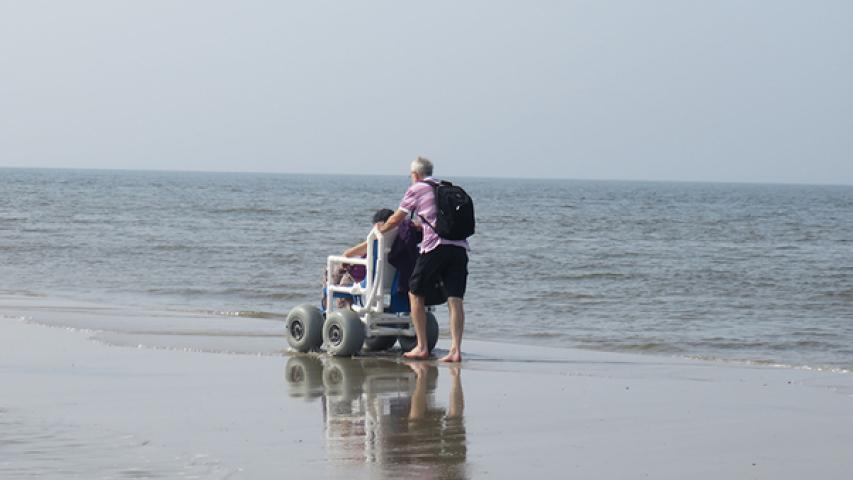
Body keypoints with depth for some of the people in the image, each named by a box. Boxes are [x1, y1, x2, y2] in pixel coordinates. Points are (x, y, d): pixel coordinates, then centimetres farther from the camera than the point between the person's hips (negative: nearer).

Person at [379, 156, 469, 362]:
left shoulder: (416, 189, 9)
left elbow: (397, 218, 16)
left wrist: (382, 229, 34)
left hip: (435, 245, -5)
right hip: (459, 246, 5)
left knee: (416, 293, 10)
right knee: (455, 299, 0)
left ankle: (422, 347, 9)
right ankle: (456, 350, -9)